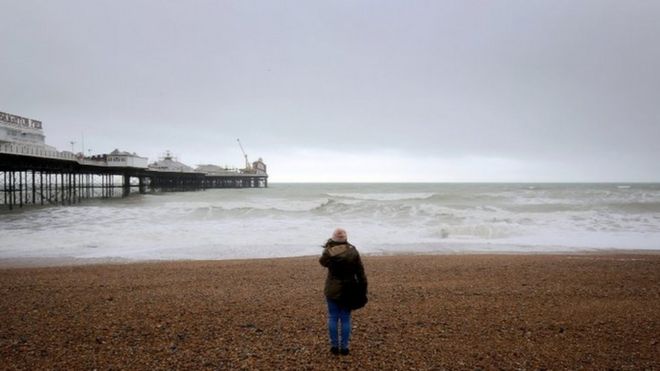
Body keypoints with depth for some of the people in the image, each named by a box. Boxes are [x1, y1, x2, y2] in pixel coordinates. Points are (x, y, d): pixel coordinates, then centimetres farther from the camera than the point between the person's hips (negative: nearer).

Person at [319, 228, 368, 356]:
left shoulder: (329, 252, -11)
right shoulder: (353, 251, -5)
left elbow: (322, 262, 11)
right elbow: (360, 272, -2)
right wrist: (362, 289, 7)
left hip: (332, 290, -1)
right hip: (349, 290, 1)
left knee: (333, 317, 9)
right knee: (345, 319, 9)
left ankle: (334, 346, 13)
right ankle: (344, 347, 13)